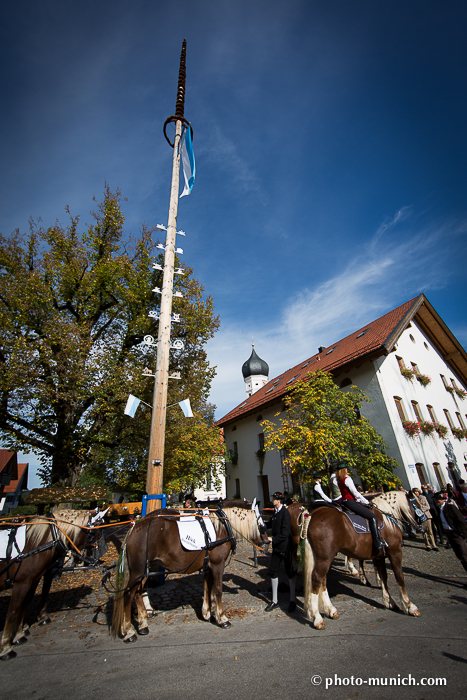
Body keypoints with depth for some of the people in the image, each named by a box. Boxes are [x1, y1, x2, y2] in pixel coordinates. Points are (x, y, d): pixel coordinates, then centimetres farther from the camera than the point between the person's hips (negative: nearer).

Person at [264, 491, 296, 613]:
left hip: (286, 547, -8)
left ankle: (292, 601, 24)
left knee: (289, 572, 8)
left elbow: (285, 533, -23)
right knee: (273, 571, 11)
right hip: (276, 546, 8)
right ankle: (275, 600, 25)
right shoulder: (275, 512, 6)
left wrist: (273, 539, -22)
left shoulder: (285, 513, -20)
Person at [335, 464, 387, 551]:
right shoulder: (347, 479, -16)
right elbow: (355, 493, -13)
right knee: (372, 516, -9)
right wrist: (366, 502, -1)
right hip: (350, 502, -10)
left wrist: (359, 500, 19)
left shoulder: (339, 481, 12)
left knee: (368, 509, 21)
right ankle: (378, 542, -11)